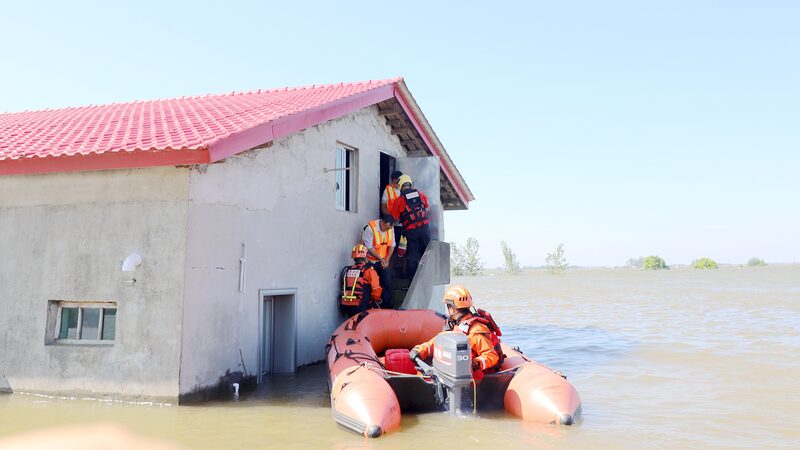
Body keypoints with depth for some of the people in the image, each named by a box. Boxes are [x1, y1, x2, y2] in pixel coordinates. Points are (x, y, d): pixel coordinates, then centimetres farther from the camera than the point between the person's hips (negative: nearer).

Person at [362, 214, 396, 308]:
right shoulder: (370, 228, -21)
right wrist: (380, 259, -22)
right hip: (371, 261, -5)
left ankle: (387, 303, 12)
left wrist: (387, 259, -10)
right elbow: (369, 248, -20)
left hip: (384, 260, 5)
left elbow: (391, 245, 1)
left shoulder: (390, 228, -4)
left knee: (387, 282, 3)